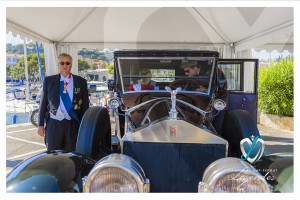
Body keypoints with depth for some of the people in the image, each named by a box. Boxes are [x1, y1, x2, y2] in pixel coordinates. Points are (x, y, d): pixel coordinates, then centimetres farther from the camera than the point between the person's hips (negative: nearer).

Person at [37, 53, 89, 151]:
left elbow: (85, 105, 4)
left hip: (73, 124, 0)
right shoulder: (49, 80, 5)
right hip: (53, 124, 0)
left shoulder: (81, 81, 3)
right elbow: (43, 103, 7)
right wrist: (41, 124, 3)